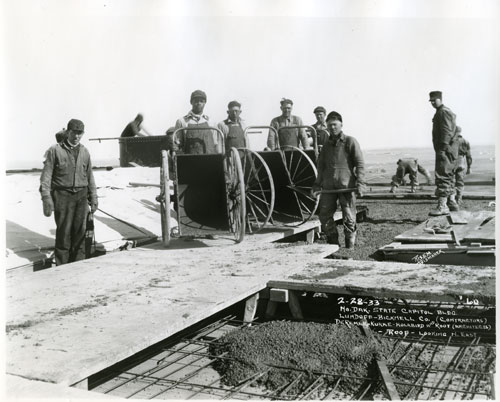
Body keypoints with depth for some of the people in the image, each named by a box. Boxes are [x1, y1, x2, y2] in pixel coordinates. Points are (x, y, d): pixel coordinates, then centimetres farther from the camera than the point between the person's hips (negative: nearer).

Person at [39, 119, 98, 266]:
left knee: (80, 232, 4)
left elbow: (89, 176, 18)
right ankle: (62, 267, 7)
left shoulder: (84, 152, 12)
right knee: (64, 233, -2)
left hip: (81, 196, 4)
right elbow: (46, 177, -3)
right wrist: (46, 199, -10)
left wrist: (93, 198, 14)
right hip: (62, 195, -4)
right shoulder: (55, 150, -1)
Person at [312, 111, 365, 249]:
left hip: (347, 185, -4)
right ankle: (333, 243, 15)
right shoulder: (326, 145, 17)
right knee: (324, 215, 1)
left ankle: (350, 245, 12)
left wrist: (360, 183, -11)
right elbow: (321, 166, 23)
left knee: (349, 218, -1)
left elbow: (360, 164, -2)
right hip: (328, 186, 5)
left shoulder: (350, 142, 2)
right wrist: (317, 184, 15)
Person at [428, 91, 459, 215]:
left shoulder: (443, 112, -11)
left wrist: (442, 149, -24)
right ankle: (452, 203, 24)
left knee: (442, 176, -13)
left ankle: (442, 206, -15)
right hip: (449, 149, 11)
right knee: (448, 177, 17)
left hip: (445, 149, -11)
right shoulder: (446, 111, 22)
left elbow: (446, 132, -20)